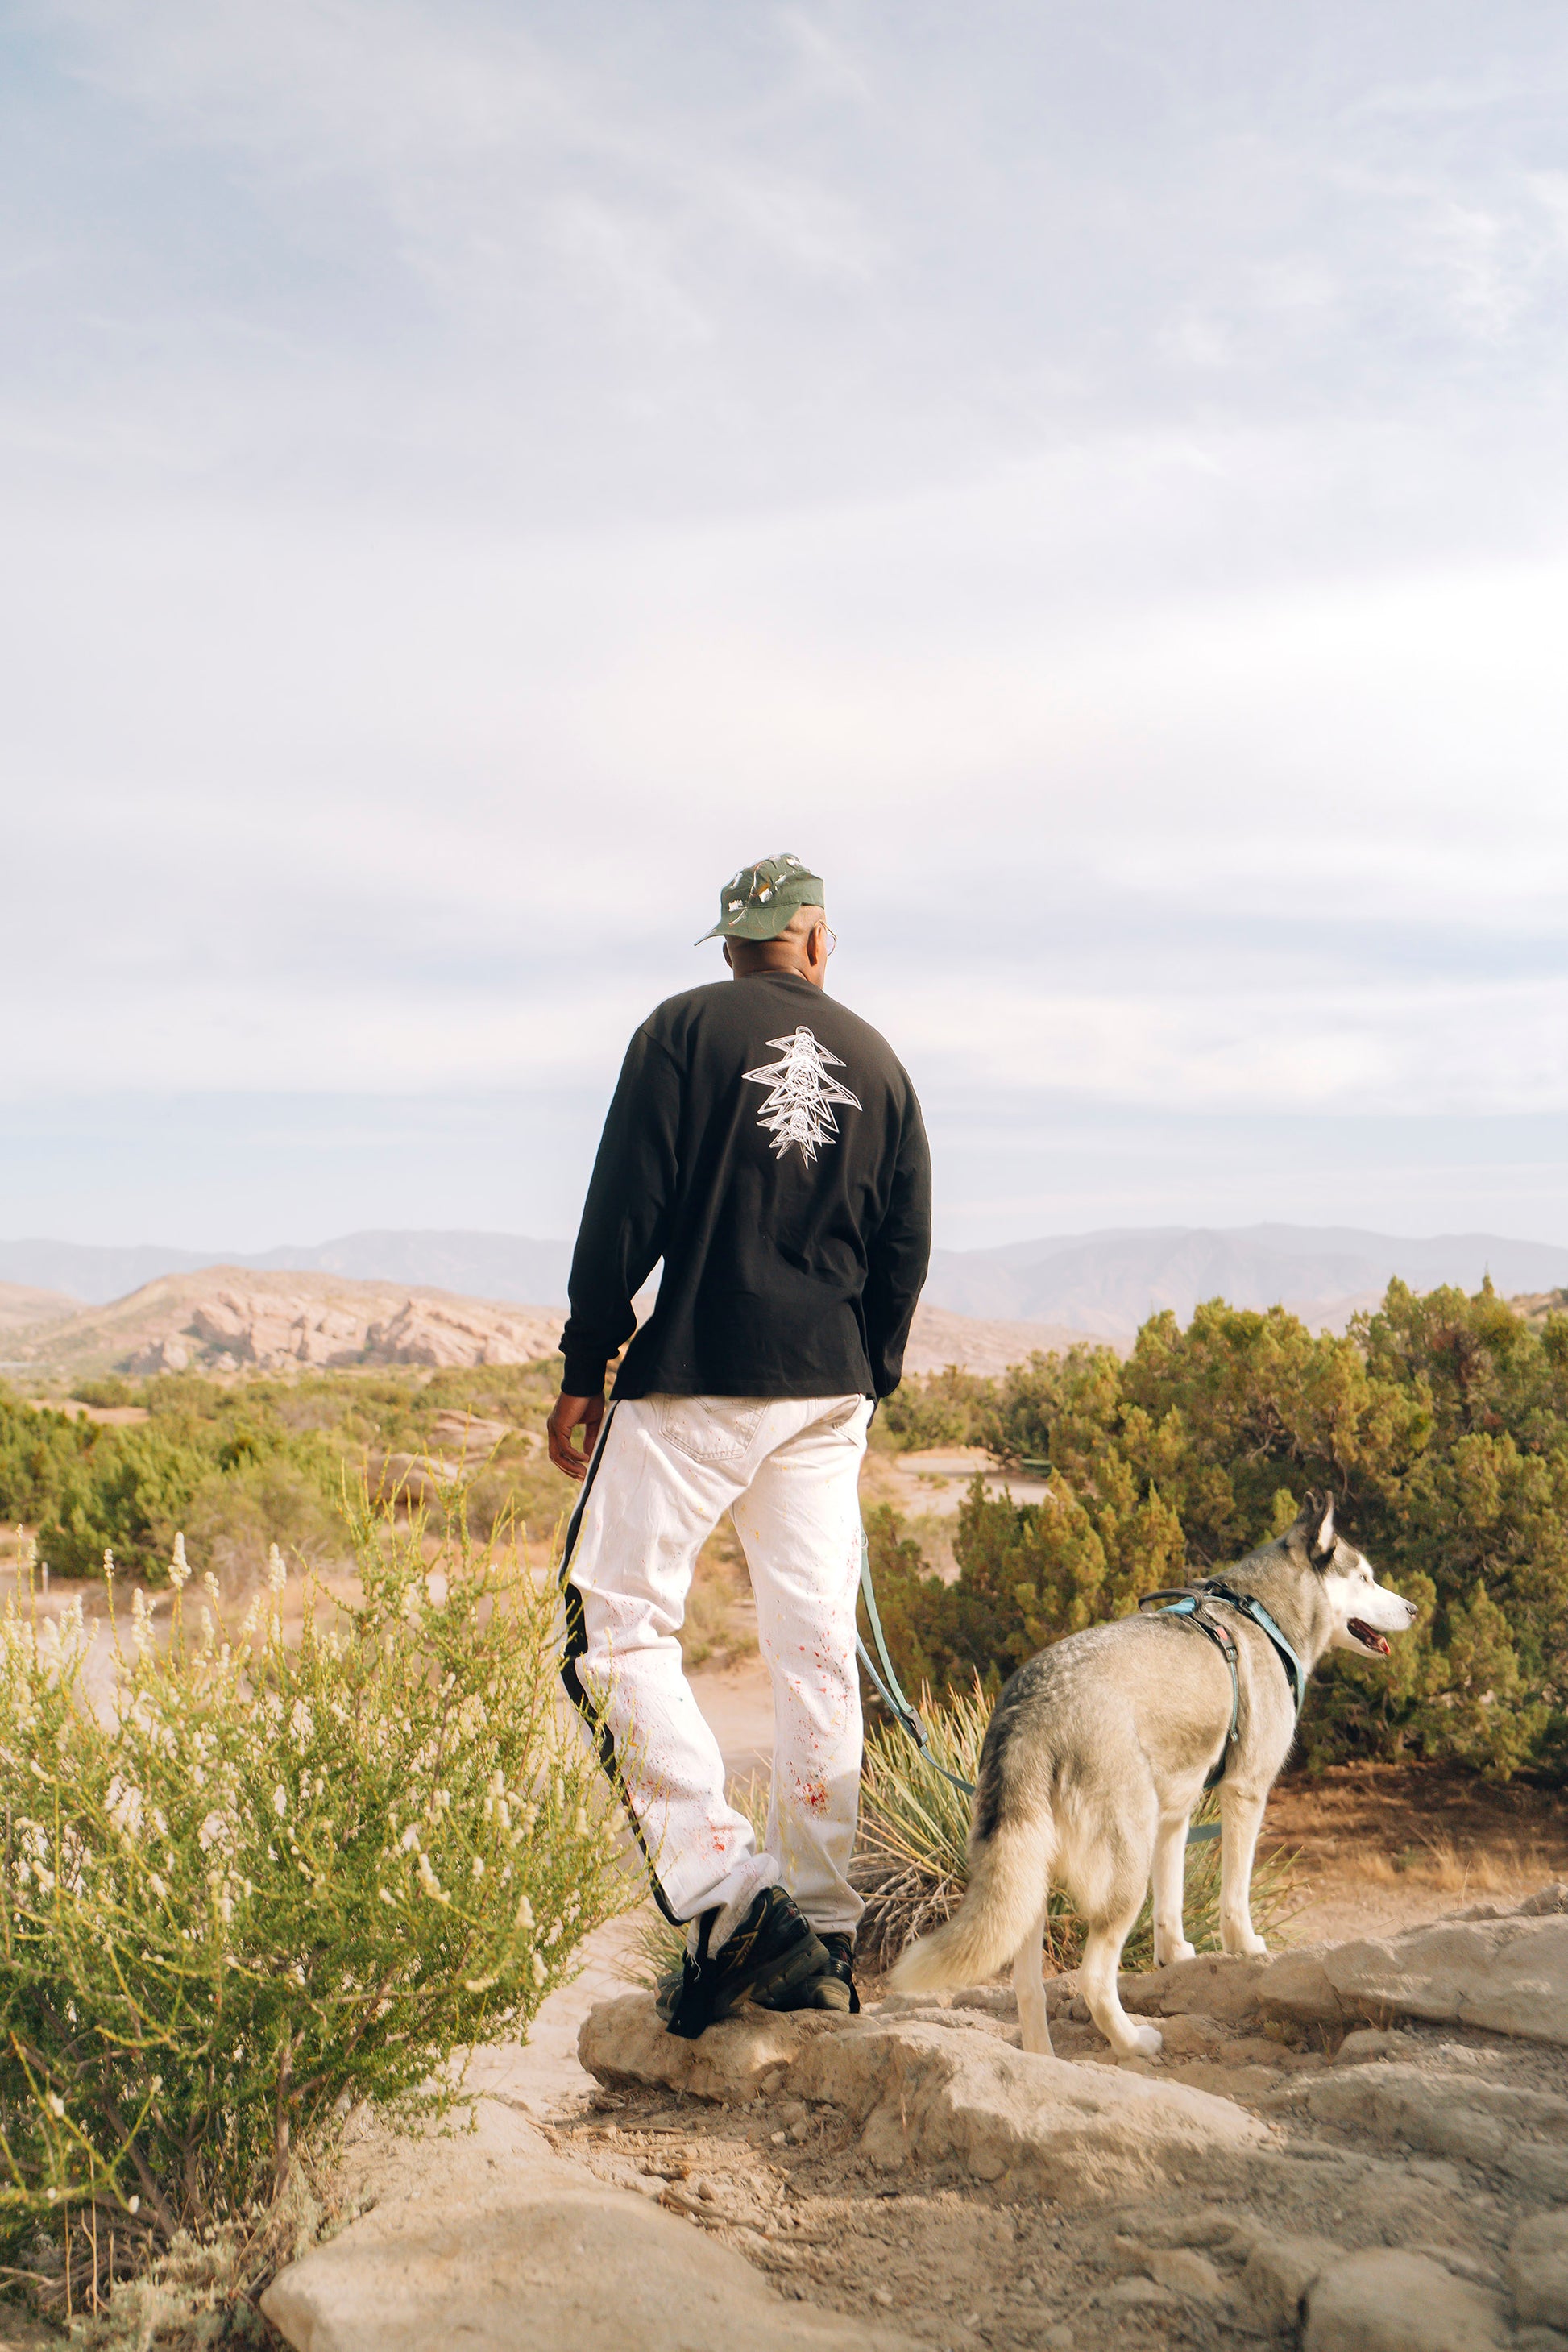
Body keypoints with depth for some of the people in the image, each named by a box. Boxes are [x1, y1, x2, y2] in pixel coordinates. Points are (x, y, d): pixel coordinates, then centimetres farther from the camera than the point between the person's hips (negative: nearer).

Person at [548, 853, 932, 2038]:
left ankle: (727, 1888, -9)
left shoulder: (685, 1029, 0)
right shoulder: (876, 1058, 13)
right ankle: (823, 1934, 11)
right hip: (828, 1387, 5)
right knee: (817, 1649, 7)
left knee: (621, 1624, 2)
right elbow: (907, 1246, 12)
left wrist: (583, 1374, -2)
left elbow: (625, 1214, -7)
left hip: (697, 1378, -4)